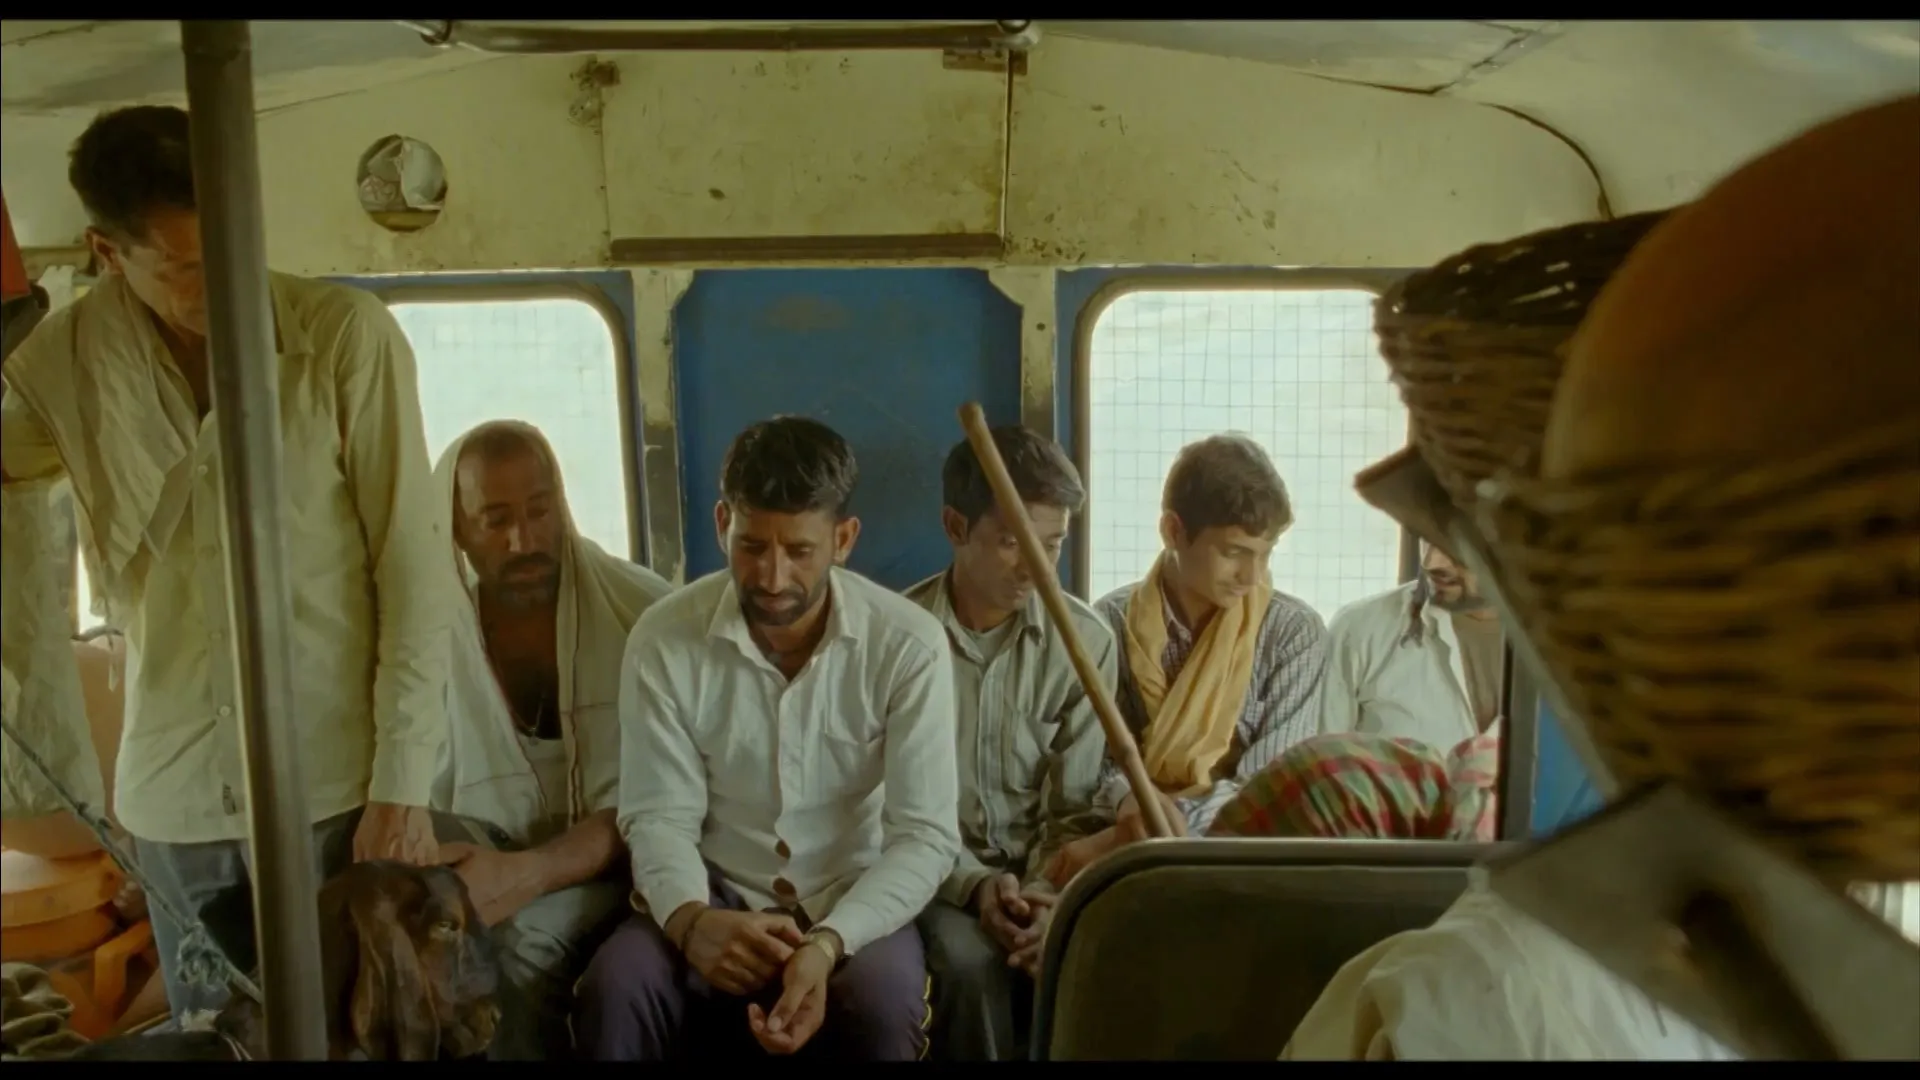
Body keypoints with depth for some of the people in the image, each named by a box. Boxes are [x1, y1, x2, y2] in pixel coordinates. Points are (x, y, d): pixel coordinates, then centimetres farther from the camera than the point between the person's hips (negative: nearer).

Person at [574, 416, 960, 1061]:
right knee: (613, 990, -27)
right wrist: (691, 919, -30)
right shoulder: (663, 639, -9)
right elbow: (659, 817, -8)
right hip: (719, 898, 1)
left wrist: (828, 943, -32)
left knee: (883, 1004, -31)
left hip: (856, 906, -1)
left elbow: (926, 836, -15)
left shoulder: (909, 644, -14)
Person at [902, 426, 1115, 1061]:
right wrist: (975, 885, -22)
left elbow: (1074, 807, -4)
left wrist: (1048, 898, -22)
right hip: (940, 870, -1)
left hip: (1043, 873, 2)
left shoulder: (1086, 640, -4)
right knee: (969, 959, -32)